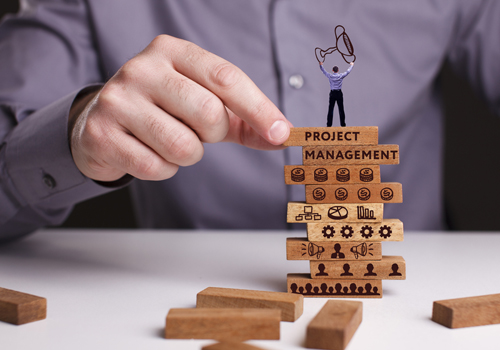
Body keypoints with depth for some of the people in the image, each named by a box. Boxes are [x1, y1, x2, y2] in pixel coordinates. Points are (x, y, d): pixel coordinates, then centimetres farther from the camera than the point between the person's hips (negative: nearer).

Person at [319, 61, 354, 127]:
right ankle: (343, 124, 3)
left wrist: (321, 65, 31)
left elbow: (323, 71, 14)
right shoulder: (341, 76, -3)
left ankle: (329, 124, -2)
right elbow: (348, 71, 13)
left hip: (332, 94, 0)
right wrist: (352, 65, 30)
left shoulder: (330, 76, -2)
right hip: (339, 93, 0)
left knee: (330, 109, 0)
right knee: (341, 109, 2)